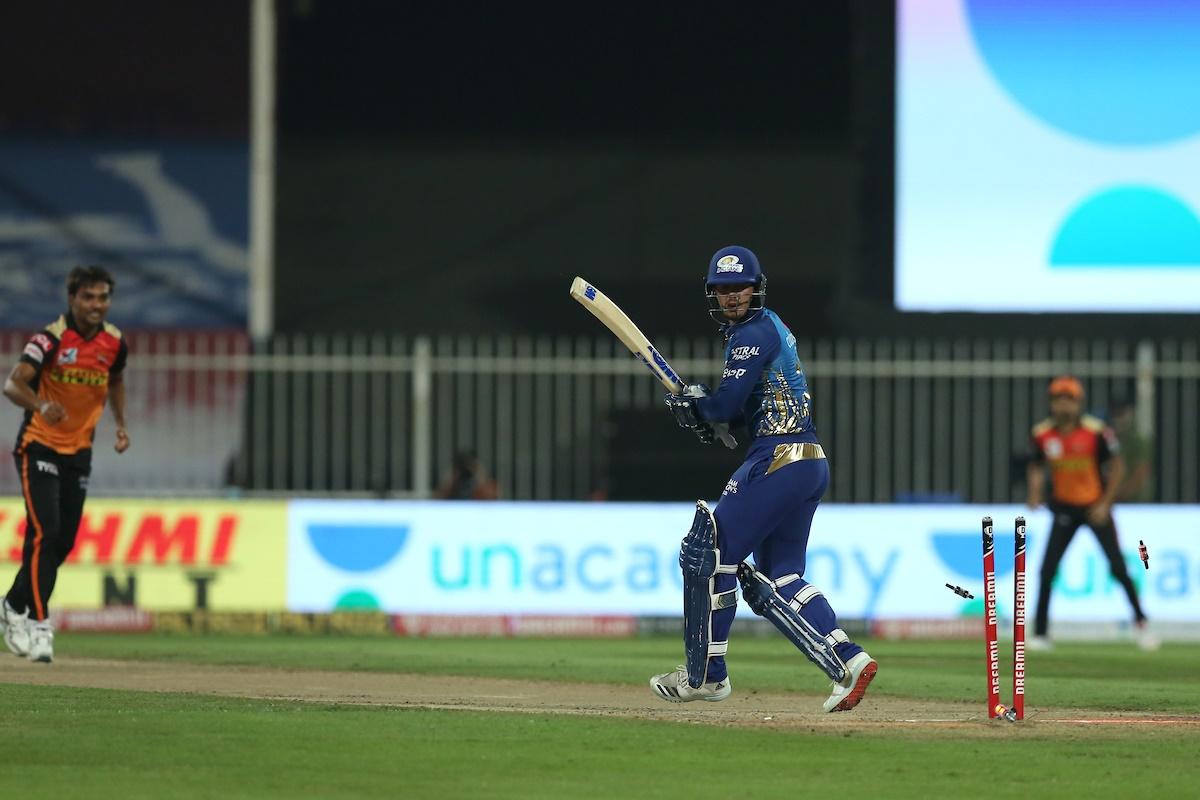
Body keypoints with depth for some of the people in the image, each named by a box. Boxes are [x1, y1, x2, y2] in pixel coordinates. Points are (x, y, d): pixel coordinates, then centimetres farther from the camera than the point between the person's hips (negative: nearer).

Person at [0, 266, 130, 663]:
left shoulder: (114, 341, 1)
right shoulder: (51, 337, -18)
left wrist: (120, 425, 9)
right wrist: (41, 405, -50)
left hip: (79, 451, 6)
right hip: (39, 447, -6)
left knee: (64, 541, 8)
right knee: (44, 533, -17)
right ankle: (38, 623, -17)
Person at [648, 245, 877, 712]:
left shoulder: (753, 334, -9)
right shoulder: (771, 328, 23)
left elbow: (727, 403, -17)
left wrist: (693, 405, 4)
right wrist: (707, 413, 8)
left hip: (778, 461, -10)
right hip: (811, 464, 10)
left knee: (709, 554, -3)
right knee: (776, 578, 10)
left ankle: (705, 675, 3)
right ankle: (847, 661, -5)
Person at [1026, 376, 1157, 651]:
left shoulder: (1097, 432, -16)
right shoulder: (1042, 434, -8)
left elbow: (1117, 467, -7)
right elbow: (1036, 468, 6)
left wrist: (1105, 504, -12)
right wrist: (1035, 492, -14)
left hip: (1096, 506, -2)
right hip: (1064, 509, 2)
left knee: (1118, 567, -4)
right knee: (1047, 570, -6)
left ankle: (1140, 622, 15)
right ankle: (1040, 634, 0)